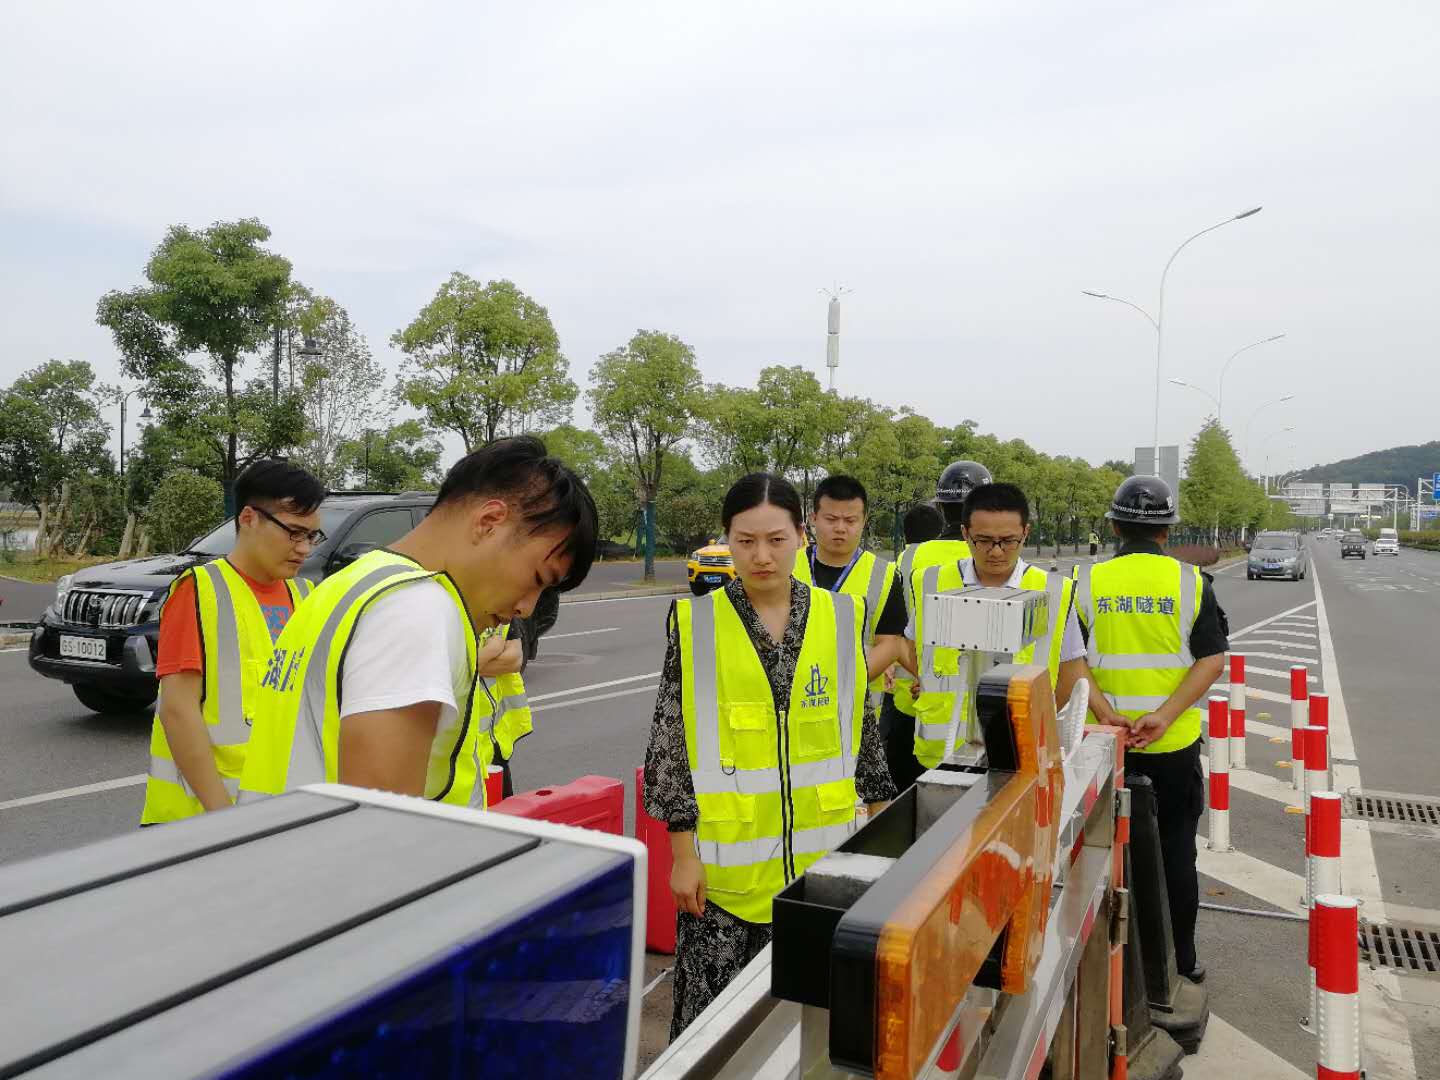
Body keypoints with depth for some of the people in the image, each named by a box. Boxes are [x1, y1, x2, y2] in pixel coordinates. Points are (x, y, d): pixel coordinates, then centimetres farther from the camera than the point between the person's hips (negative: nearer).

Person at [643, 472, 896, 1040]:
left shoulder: (842, 616, 2)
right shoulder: (694, 623, -6)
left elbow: (862, 729, 10)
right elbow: (669, 743, -4)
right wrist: (683, 854, -5)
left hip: (821, 856, 2)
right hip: (726, 861, -2)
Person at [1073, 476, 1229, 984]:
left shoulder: (1087, 581, -3)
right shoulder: (1190, 582, -3)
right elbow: (1213, 659, -9)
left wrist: (1107, 715, -9)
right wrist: (1165, 715, -15)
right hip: (1175, 743, 0)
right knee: (1176, 848, 13)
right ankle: (1182, 959, 24)